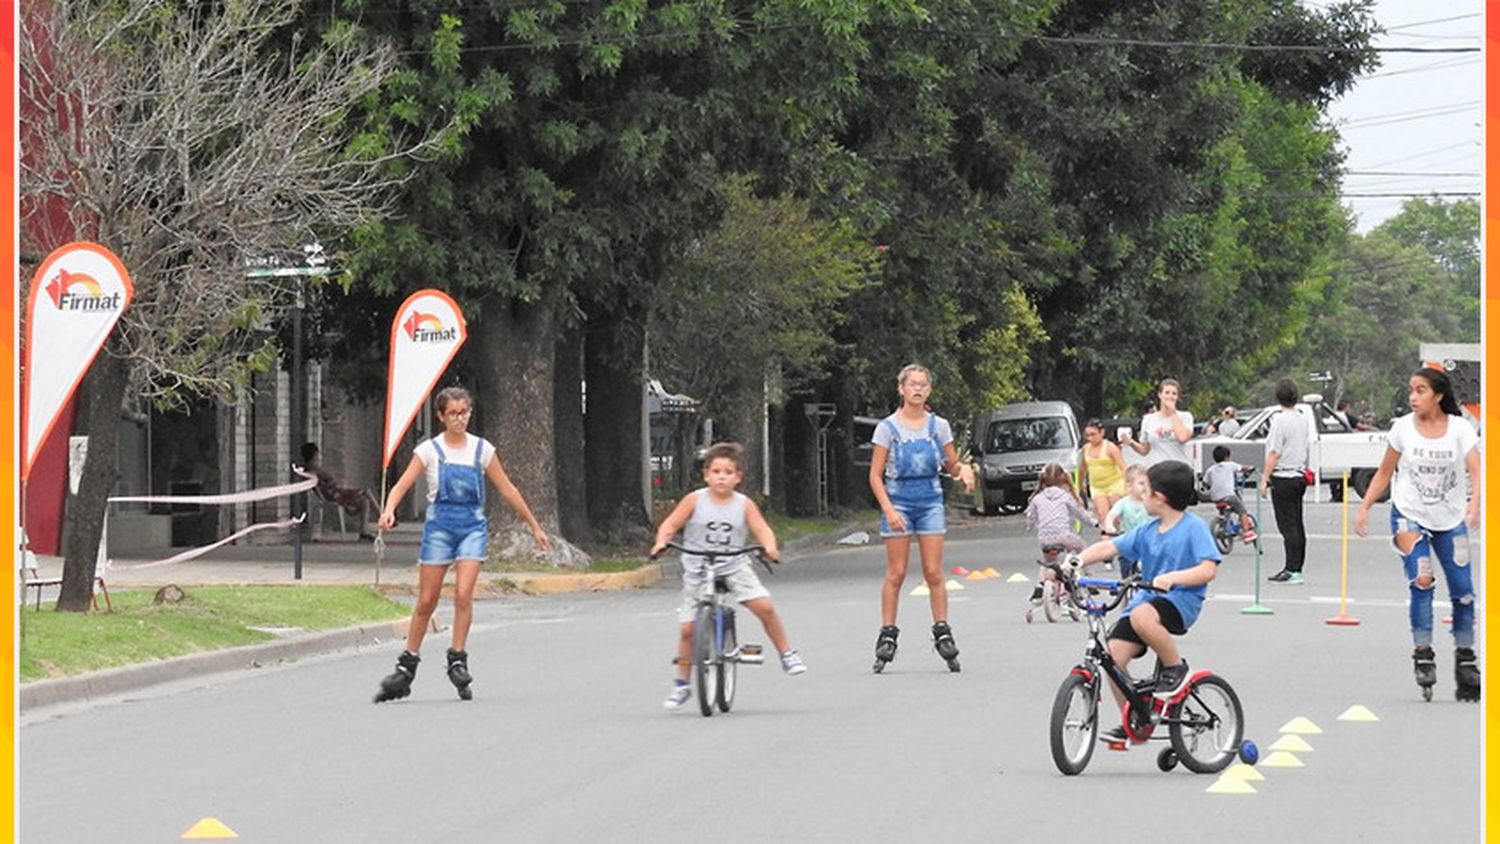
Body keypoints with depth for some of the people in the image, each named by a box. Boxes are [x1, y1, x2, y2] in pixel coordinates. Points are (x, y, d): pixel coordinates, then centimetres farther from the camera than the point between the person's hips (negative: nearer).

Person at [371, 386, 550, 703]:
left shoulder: (482, 450, 6)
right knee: (426, 601, 0)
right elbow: (401, 486, -7)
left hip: (472, 525, 1)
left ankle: (458, 660, -7)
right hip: (439, 525, -1)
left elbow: (507, 490, 12)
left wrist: (534, 526, 14)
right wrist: (389, 510, -28)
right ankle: (406, 668, 11)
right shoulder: (430, 451, 1)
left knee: (463, 593, -16)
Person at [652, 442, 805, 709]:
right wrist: (661, 543, -22)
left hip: (734, 566, 0)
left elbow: (762, 529, -6)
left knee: (765, 606, -18)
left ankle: (786, 655, 4)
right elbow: (670, 524, -3)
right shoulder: (695, 500, -4)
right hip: (697, 569, 0)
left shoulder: (744, 504, -1)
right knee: (687, 627, -4)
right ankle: (681, 685, 12)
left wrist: (769, 547, -27)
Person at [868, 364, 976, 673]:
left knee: (934, 572, -1)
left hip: (930, 500, 2)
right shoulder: (888, 427, -3)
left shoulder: (938, 426, 4)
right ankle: (888, 634, 5)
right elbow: (876, 476, -3)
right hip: (899, 500, -2)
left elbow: (951, 464, 13)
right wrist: (888, 510, -13)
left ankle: (942, 632, 5)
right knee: (896, 574, -1)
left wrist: (964, 470, -11)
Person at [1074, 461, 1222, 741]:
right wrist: (1076, 561, -6)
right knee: (1113, 655, -9)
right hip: (1146, 599, 7)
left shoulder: (1194, 528, -7)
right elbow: (1109, 548, 9)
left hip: (1181, 600, -7)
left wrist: (1171, 578, -31)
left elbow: (1208, 570, -17)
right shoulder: (1147, 531, 12)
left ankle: (1176, 667, -14)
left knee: (1141, 616, -39)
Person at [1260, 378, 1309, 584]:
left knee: (1287, 525, -8)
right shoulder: (1301, 420, 11)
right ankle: (1297, 568, 14)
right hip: (1299, 475, 8)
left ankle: (1291, 570, -10)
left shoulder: (1281, 420, -15)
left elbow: (1275, 453, -16)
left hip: (1283, 477, -8)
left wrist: (1264, 478, -12)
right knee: (1297, 525, 11)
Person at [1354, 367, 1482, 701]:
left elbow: (1475, 470, -16)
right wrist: (1364, 507, 0)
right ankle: (1423, 654, -16)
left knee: (1463, 591, 2)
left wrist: (1475, 502, -34)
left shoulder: (1460, 428, -5)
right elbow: (1384, 473, 7)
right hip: (1410, 516, -1)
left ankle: (1465, 658, 18)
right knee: (1422, 581, -20)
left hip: (1451, 520, 1)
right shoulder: (1403, 428, -2)